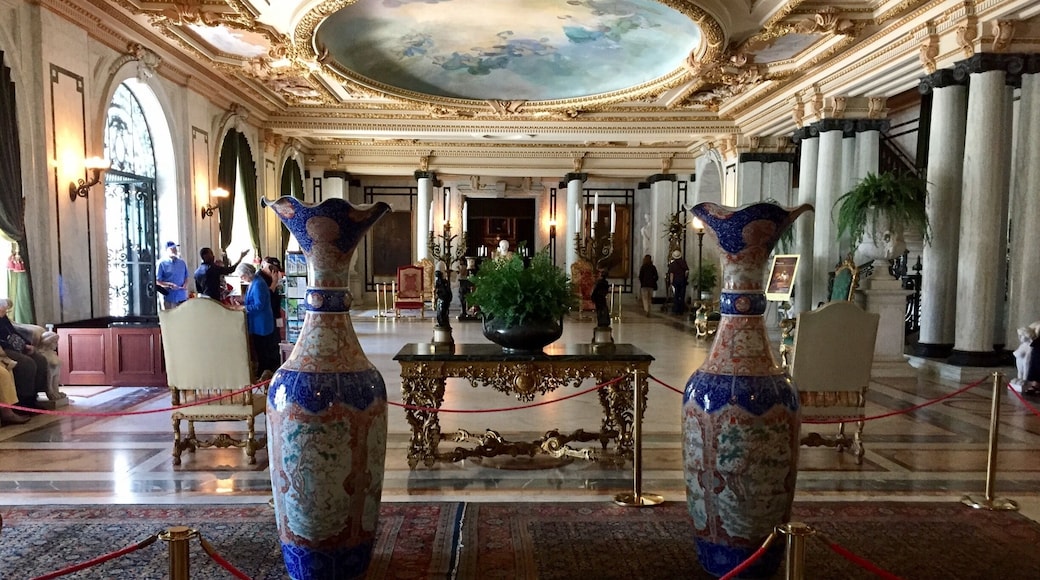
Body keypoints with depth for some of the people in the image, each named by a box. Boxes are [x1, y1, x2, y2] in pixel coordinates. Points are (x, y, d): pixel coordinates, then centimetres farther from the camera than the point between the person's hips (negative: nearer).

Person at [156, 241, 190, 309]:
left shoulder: (182, 263, 11)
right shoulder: (162, 263, -3)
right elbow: (157, 281, -5)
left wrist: (185, 284, -4)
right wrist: (169, 285, -20)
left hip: (182, 296, 4)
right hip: (169, 297, -4)